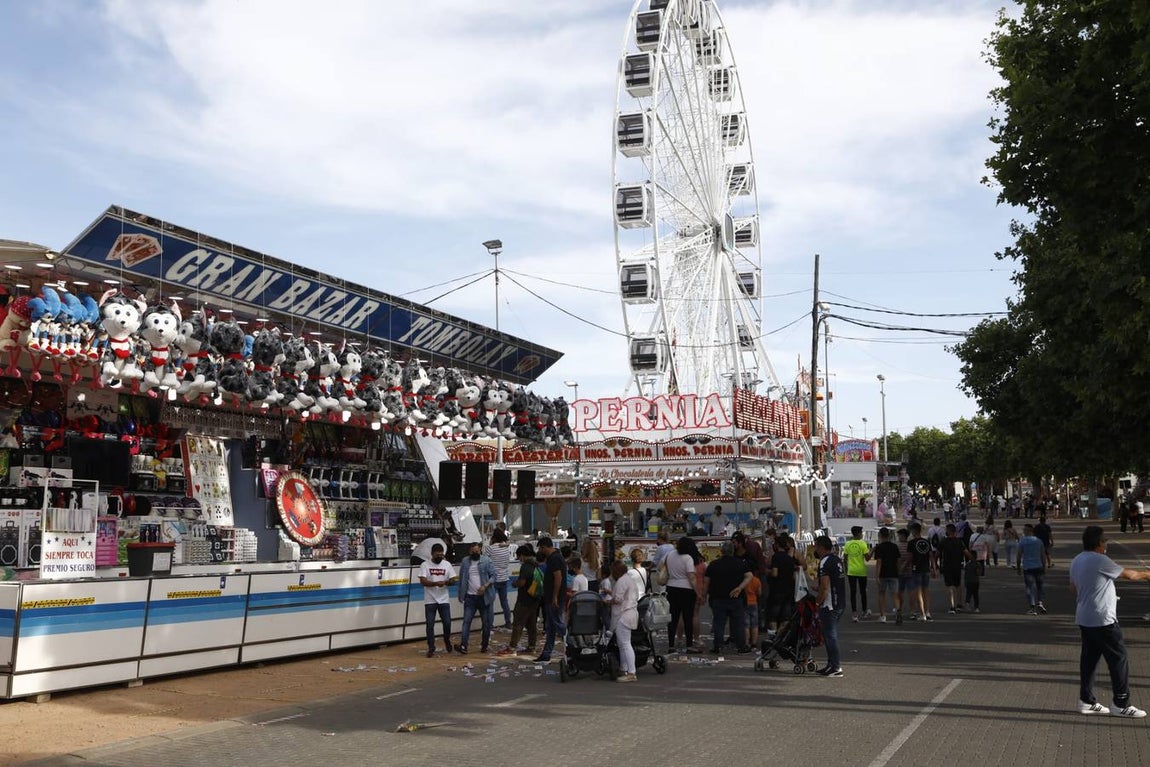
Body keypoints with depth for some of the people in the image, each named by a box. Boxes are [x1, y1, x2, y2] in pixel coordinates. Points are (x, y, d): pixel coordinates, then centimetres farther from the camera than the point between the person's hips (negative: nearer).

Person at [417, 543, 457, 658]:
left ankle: (447, 640, 28)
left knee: (447, 622, 0)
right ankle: (431, 648, 8)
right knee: (430, 624, -1)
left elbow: (453, 580, 3)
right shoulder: (425, 565, -4)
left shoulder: (447, 564, 4)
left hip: (444, 600, 2)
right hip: (430, 600, -2)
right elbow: (422, 581, -13)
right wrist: (436, 583, -26)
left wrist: (447, 582, -20)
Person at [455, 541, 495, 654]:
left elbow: (493, 576, -4)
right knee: (466, 620, -8)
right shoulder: (465, 562, 7)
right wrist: (461, 594, 10)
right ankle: (463, 646, -16)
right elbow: (462, 579, 13)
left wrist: (485, 586, -20)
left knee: (486, 622, 6)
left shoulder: (487, 561, -1)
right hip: (470, 597, 2)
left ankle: (485, 645, 19)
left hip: (484, 597, -1)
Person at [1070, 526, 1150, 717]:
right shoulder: (1100, 560, -16)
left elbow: (1073, 589, 19)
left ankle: (1086, 701, 15)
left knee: (1089, 658, 12)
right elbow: (1127, 574, -6)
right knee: (1119, 659, 0)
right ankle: (1121, 704, 4)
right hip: (1102, 620, -9)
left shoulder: (1077, 561, 10)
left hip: (1084, 619, 9)